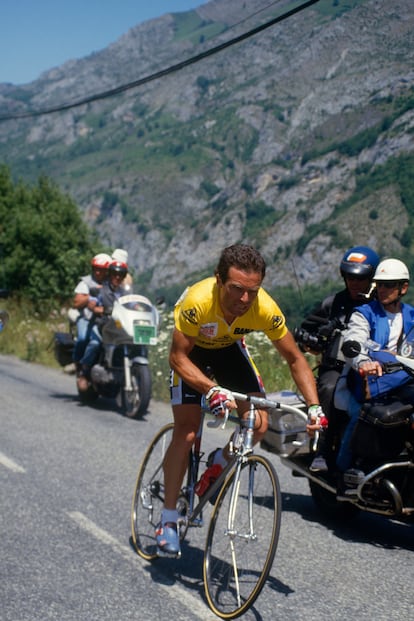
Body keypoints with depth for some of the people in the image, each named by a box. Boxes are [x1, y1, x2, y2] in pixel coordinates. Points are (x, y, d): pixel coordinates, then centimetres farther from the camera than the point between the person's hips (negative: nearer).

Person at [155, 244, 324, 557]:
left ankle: (221, 461, 20)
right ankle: (168, 519, -1)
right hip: (192, 349, -3)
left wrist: (314, 406, -28)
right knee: (186, 431, -14)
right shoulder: (197, 301, -40)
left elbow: (296, 359, -18)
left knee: (259, 424, -13)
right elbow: (178, 357, -30)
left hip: (229, 347, 3)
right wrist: (212, 390, -45)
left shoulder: (266, 310, -32)